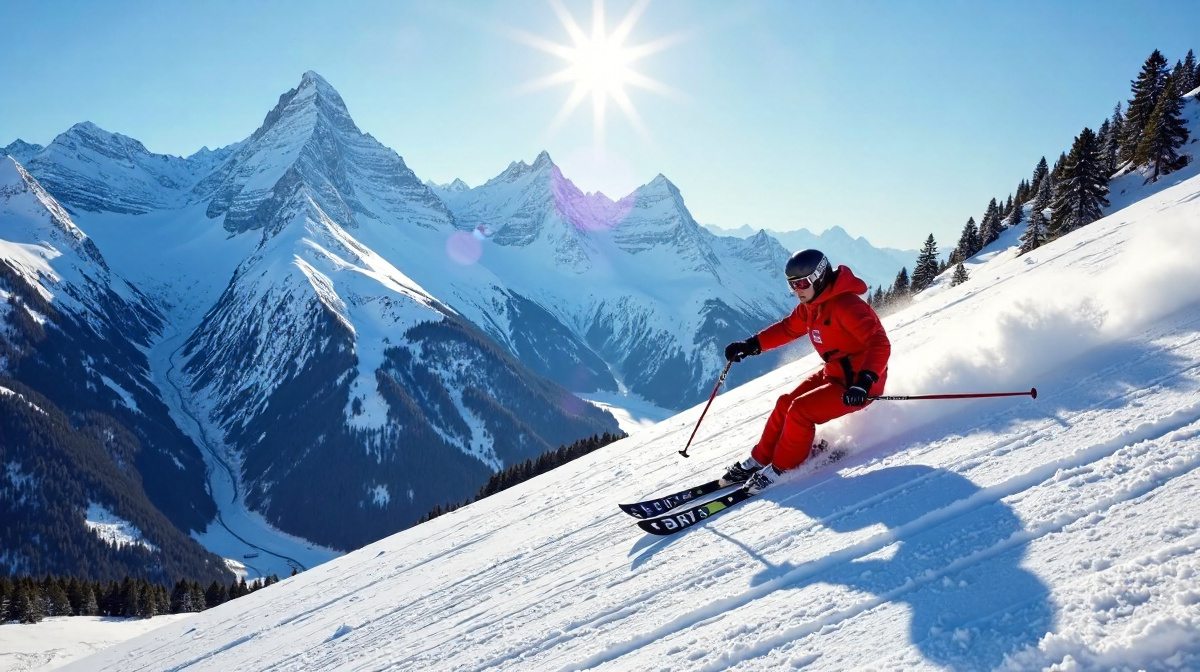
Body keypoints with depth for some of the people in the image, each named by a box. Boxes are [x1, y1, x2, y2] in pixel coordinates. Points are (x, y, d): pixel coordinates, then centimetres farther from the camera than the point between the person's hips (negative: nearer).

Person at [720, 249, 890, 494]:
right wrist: (751, 345, 7)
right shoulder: (811, 306, 2)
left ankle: (781, 469, 0)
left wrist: (864, 382, -45)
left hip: (858, 384, -9)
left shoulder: (845, 306, -26)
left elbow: (879, 344, -33)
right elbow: (788, 328, 18)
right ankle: (759, 460, 18)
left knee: (800, 410, -18)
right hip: (832, 373, 9)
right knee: (786, 404, 5)